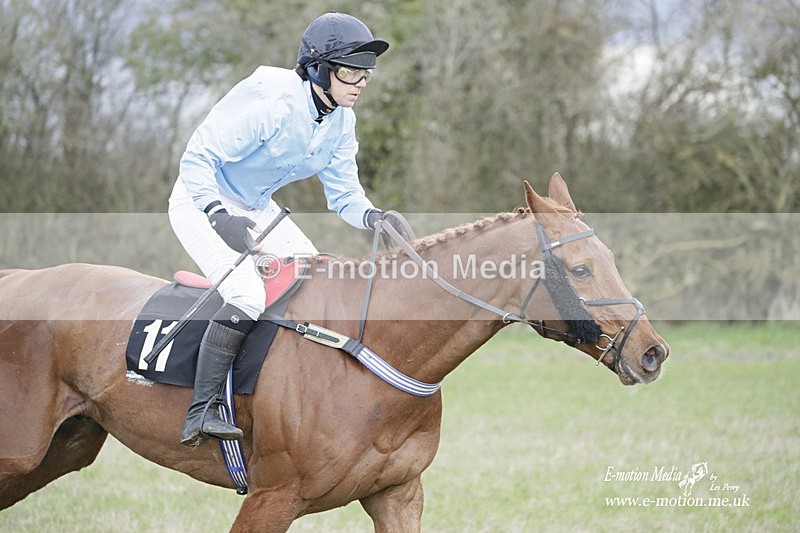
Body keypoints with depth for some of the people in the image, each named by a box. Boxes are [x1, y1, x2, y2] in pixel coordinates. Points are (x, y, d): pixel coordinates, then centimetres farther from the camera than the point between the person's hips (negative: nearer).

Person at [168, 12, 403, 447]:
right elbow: (197, 159, -27)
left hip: (257, 210, 8)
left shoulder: (341, 120, -4)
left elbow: (344, 194, 2)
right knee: (246, 295, -27)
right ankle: (200, 414, -24)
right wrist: (222, 217, -42)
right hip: (202, 203, -8)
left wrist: (374, 217, -21)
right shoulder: (268, 99, -29)